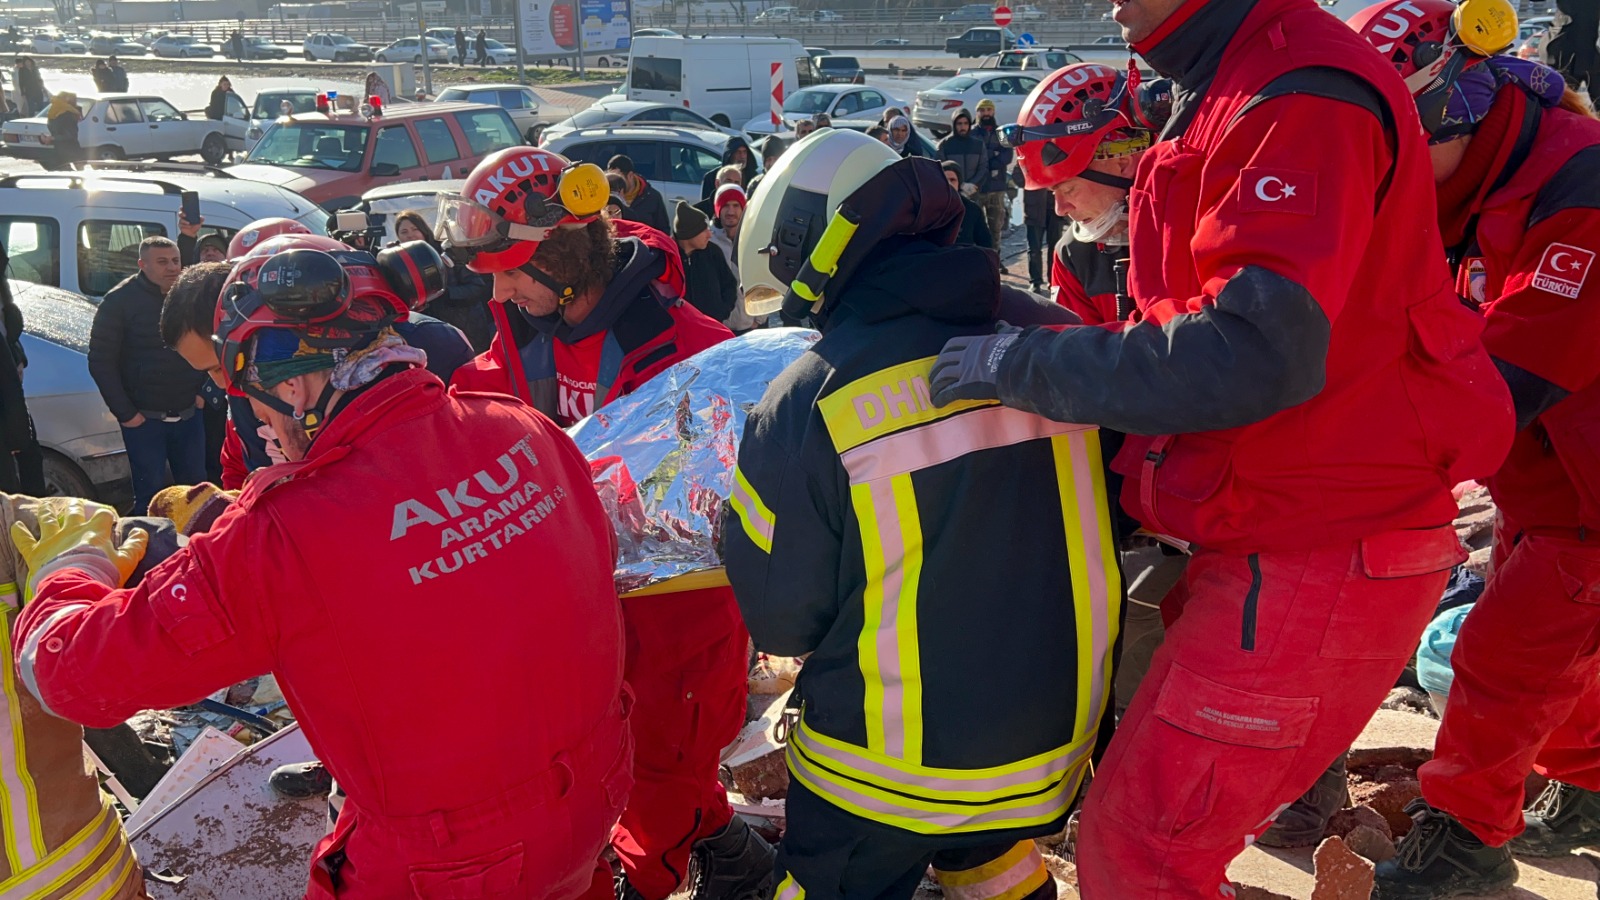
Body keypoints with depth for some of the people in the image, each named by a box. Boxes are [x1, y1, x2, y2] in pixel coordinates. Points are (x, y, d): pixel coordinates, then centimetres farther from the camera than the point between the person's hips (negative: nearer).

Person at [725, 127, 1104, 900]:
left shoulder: (810, 401, -21)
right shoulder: (1052, 338, -11)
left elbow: (782, 622, -12)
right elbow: (1098, 520, 3)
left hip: (896, 770, -4)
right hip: (1058, 736, 4)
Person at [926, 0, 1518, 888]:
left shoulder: (1300, 95, -18)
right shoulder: (1226, 91, 15)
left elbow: (1257, 352, -30)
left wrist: (1017, 363, -21)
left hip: (1318, 562, -10)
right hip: (1267, 540, 10)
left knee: (1136, 849, -1)